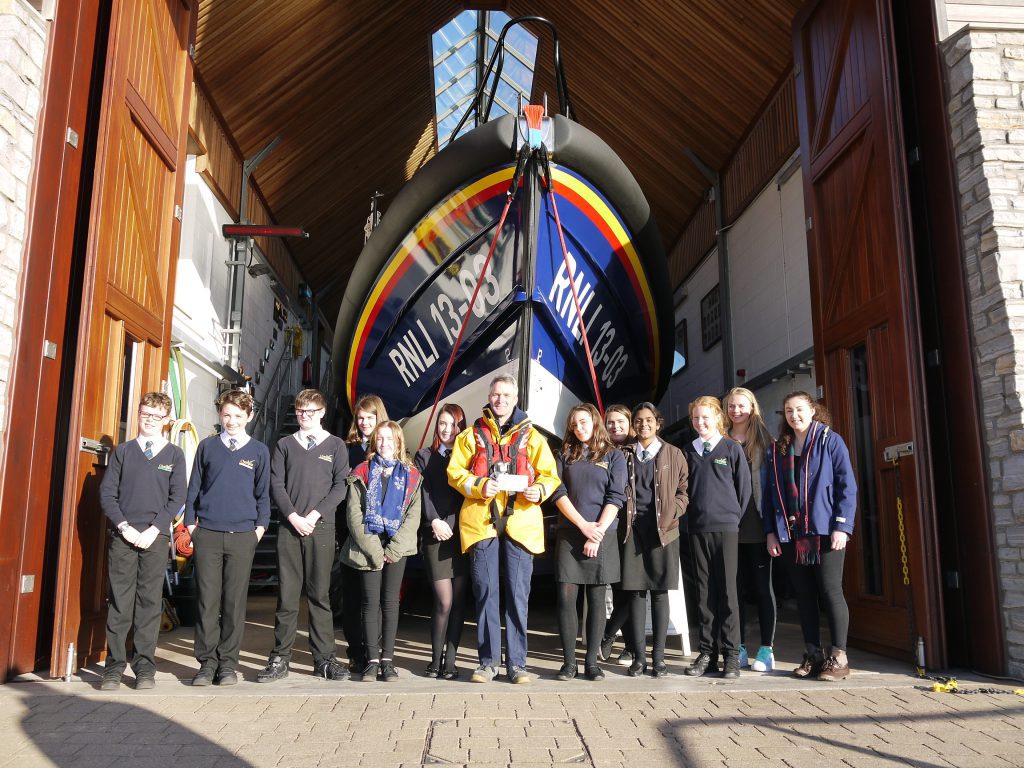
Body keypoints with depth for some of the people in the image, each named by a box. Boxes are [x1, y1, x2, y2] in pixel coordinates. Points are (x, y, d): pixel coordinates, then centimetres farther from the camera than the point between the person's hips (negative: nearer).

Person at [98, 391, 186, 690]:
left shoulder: (174, 455, 7)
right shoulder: (123, 451, 10)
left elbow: (177, 497, 1)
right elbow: (106, 493, 4)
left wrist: (154, 530, -9)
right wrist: (124, 527, -8)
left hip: (156, 537, -1)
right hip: (122, 534, 1)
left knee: (150, 601, 1)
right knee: (119, 601, 1)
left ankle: (145, 667, 7)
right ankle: (114, 666, 9)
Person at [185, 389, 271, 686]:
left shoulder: (259, 451, 8)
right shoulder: (207, 447, 9)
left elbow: (263, 494, 11)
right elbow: (194, 488, 11)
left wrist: (260, 528, 2)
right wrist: (191, 524, 5)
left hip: (242, 536, 0)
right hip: (207, 534, 0)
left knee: (235, 600, 3)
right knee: (207, 599, 1)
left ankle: (228, 662, 11)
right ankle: (207, 661, 10)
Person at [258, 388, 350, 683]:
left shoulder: (335, 445, 9)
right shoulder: (285, 445, 12)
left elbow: (340, 486, 2)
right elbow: (276, 485, 5)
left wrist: (314, 515, -8)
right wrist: (293, 517, -8)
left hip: (322, 527, -1)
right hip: (289, 527, 1)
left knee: (320, 595, 1)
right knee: (287, 595, 2)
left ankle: (324, 659, 7)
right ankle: (280, 659, 9)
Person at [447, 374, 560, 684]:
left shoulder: (531, 436, 12)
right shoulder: (472, 435, 12)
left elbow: (550, 474, 9)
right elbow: (455, 471, 5)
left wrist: (539, 490, -13)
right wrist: (479, 486, -12)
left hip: (520, 522, 0)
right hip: (481, 522, 0)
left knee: (518, 594, 2)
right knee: (486, 593, 4)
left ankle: (516, 663, 13)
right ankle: (488, 661, 16)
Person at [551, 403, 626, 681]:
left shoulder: (613, 456, 6)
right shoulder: (565, 455, 11)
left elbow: (615, 497, -2)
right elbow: (558, 493, 0)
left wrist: (597, 532, -12)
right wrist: (583, 525, -10)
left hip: (602, 535, -1)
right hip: (569, 534, 1)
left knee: (597, 599, 3)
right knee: (566, 597, -3)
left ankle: (591, 662, 10)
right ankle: (568, 662, 5)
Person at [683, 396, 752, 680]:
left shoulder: (732, 449, 2)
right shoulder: (688, 452, 11)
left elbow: (744, 487, 2)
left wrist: (734, 518, 2)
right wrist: (691, 518, 6)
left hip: (726, 528, -3)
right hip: (697, 528, 3)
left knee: (727, 590, -2)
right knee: (704, 592, 7)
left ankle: (731, 653, 5)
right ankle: (707, 651, 13)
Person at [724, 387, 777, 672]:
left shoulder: (764, 440, 5)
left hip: (757, 522, -2)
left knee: (762, 585, 3)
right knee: (736, 586, 6)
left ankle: (767, 649, 9)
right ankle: (739, 647, 14)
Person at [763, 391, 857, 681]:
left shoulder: (830, 441, 0)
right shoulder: (777, 450, 13)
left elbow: (847, 485, -6)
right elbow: (770, 492, 12)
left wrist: (842, 526, -13)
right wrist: (771, 531, 5)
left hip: (824, 531, -5)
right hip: (790, 534, 5)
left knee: (830, 592, -2)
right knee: (804, 595, 9)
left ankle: (838, 657, 7)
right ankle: (813, 656, 17)